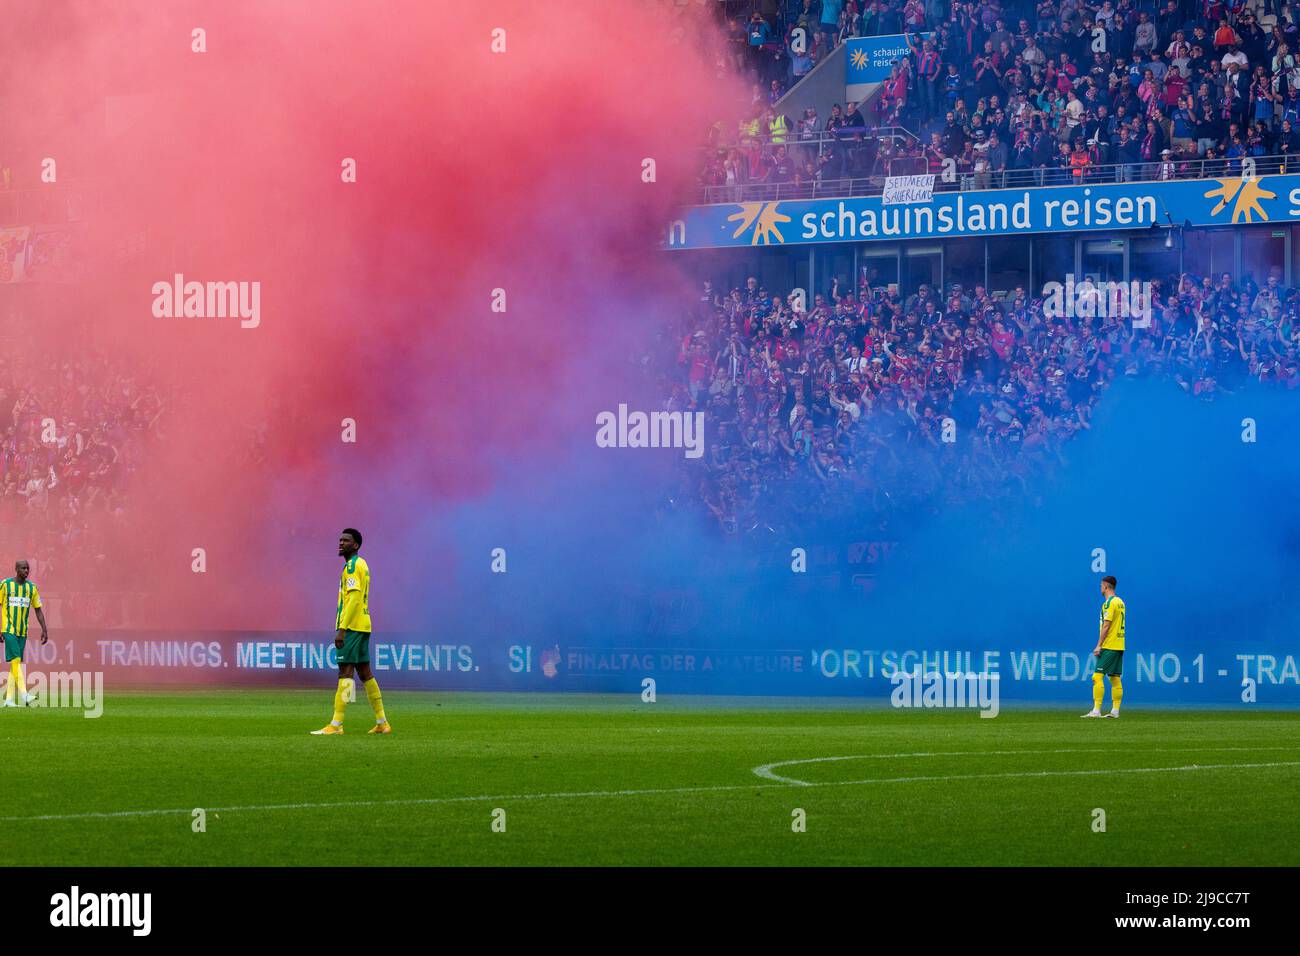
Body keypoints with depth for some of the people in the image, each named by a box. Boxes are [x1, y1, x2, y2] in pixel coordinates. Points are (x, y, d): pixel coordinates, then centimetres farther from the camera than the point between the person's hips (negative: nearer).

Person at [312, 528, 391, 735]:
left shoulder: (352, 565, -11)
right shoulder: (361, 564, 19)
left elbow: (354, 599, -20)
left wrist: (342, 629, -22)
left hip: (352, 625, -10)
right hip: (363, 625, 10)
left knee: (345, 672, -12)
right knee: (364, 673, 12)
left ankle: (336, 724, -16)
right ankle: (381, 723, 13)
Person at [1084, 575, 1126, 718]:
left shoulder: (1109, 603, -12)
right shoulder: (1120, 602, 15)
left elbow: (1106, 626, -17)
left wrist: (1099, 645, -15)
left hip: (1109, 646, -9)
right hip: (1119, 646, 9)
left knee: (1097, 676, -10)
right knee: (1115, 679, 9)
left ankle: (1096, 710, -16)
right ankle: (1115, 711, 8)